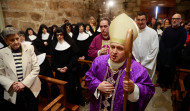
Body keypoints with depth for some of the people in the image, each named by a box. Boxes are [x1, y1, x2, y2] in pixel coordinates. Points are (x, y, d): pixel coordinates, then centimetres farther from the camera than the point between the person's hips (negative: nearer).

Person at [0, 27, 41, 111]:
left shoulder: (29, 48, -7)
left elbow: (36, 68, -7)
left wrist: (24, 83, -14)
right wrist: (12, 84, -15)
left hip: (31, 89, 0)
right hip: (14, 92, 1)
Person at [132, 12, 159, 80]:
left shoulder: (153, 33, -8)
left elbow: (154, 50, -10)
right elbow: (131, 48, 1)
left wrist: (143, 63, -11)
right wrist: (137, 61, -5)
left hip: (148, 65, -2)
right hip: (136, 64, 2)